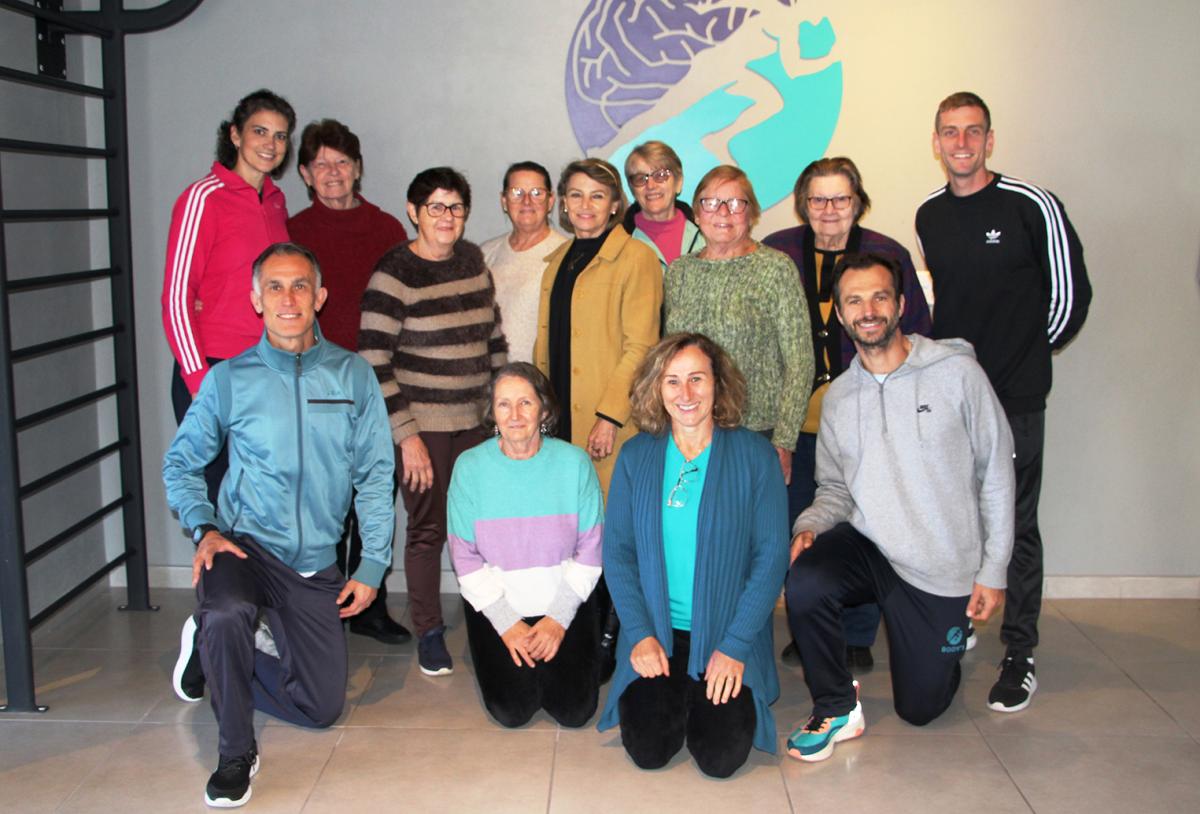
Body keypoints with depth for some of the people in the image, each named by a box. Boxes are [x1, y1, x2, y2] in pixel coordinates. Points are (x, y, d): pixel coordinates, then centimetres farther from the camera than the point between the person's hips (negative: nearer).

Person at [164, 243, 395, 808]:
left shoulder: (353, 377, 0)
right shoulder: (228, 379, -2)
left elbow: (375, 477, 0)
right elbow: (180, 464, 6)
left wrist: (371, 566, -5)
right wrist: (204, 529, -11)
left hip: (316, 564, 2)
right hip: (245, 546, -2)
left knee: (322, 707, 5)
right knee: (228, 615, -37)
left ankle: (217, 654, 30)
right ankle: (236, 753, -10)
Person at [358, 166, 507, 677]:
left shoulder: (472, 260, 8)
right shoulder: (393, 274, -10)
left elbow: (493, 334, 18)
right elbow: (373, 362, -13)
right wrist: (406, 435, -14)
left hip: (476, 420, 5)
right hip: (423, 424, -5)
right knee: (428, 527, 2)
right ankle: (429, 633, 17)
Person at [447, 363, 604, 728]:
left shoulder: (574, 462, -10)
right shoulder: (470, 466, -10)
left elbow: (589, 549, -6)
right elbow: (464, 556, -8)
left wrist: (559, 618, -12)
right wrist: (506, 623, -12)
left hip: (565, 602, 0)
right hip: (495, 605, 0)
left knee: (575, 710, -7)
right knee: (513, 711, -10)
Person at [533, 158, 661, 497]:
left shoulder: (637, 258, -5)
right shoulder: (558, 261, 18)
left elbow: (640, 348, -11)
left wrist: (610, 417, -17)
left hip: (613, 429, -6)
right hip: (561, 420, 6)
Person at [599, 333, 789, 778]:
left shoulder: (754, 454, -5)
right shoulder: (636, 456, 2)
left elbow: (771, 554, -7)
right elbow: (617, 550, 2)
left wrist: (734, 645, -13)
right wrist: (640, 634, -9)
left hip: (729, 636, -1)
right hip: (655, 632, 2)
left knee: (721, 756, -14)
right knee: (647, 750, -12)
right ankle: (678, 692, 19)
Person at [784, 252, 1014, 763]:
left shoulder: (957, 372, -9)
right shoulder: (838, 396, 3)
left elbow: (997, 472, -5)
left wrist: (993, 571, -6)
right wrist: (809, 526, -12)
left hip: (944, 567, -2)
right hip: (868, 544, 2)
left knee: (919, 708, 6)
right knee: (802, 582, -31)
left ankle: (948, 648, 41)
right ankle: (837, 710, -6)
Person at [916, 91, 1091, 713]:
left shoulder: (1031, 206, -6)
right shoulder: (928, 216, 9)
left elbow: (1070, 294, 1)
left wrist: (1028, 353, 8)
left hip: (1014, 394, -5)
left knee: (1014, 525, -1)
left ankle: (1020, 654, 10)